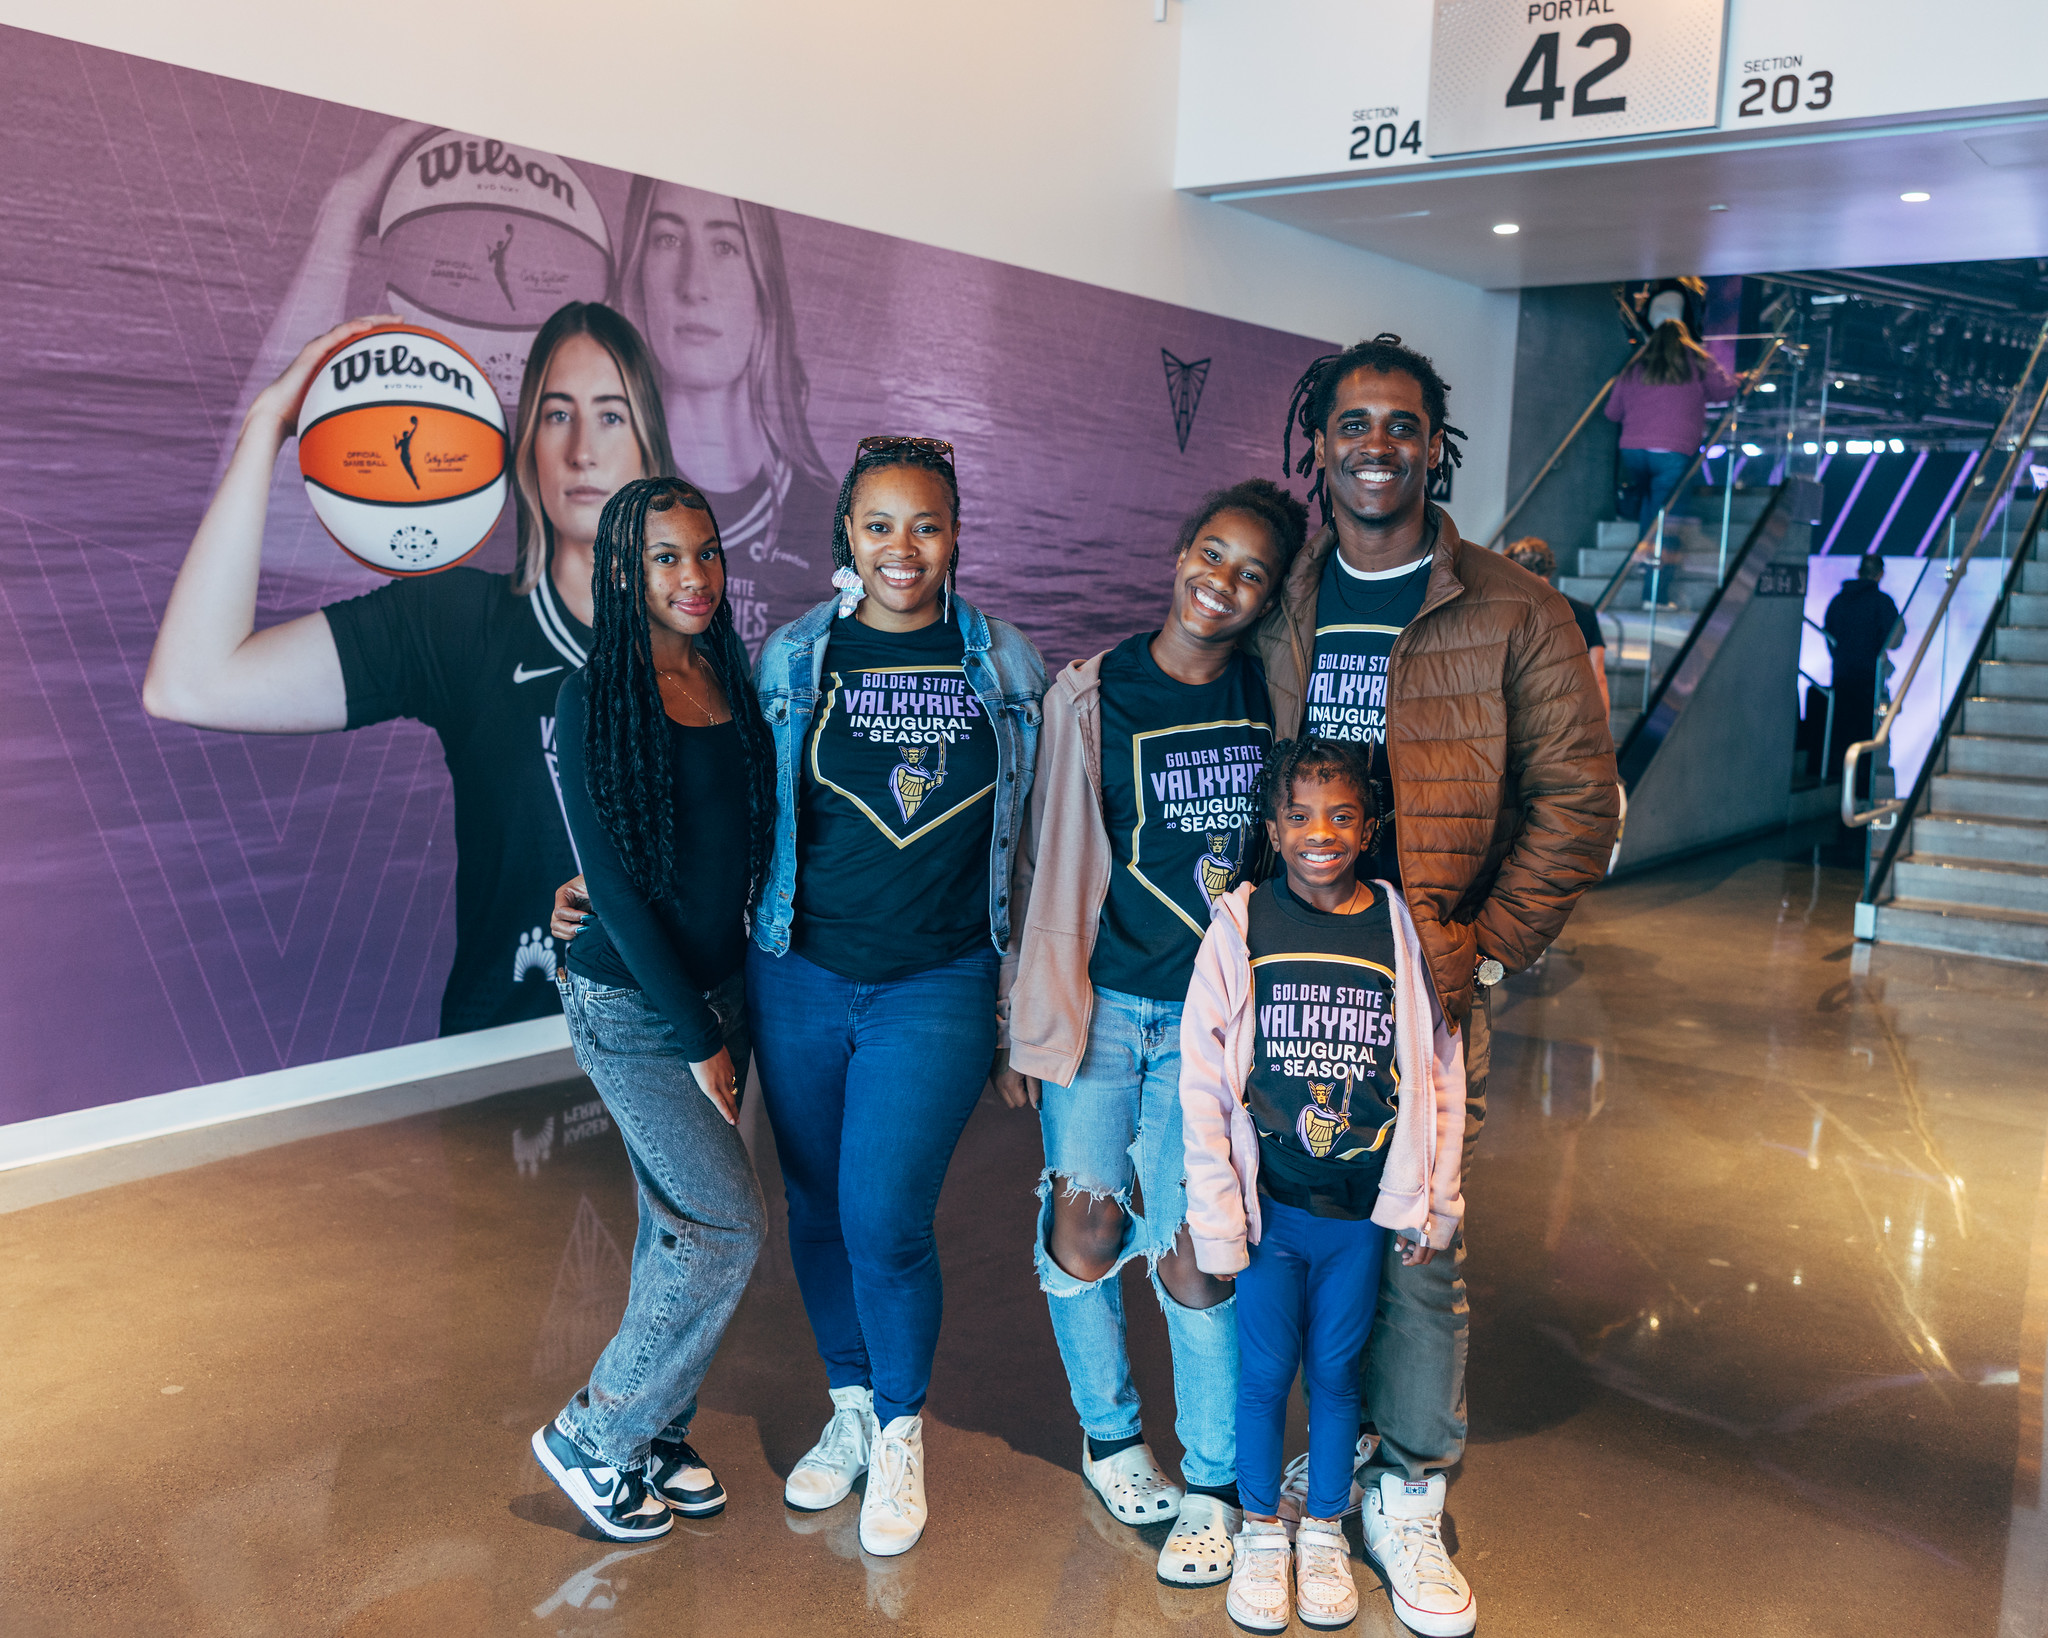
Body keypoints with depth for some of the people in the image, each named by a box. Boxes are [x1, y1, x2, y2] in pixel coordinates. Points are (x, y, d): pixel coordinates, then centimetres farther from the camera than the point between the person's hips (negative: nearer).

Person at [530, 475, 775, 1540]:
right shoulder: (594, 699, -14)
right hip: (629, 1002, -6)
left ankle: (654, 1435, 30)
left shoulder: (735, 684, 5)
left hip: (720, 984, 6)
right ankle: (591, 1438, 12)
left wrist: (722, 1019, 5)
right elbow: (614, 881, -15)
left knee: (680, 1224, 13)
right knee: (728, 1222, -7)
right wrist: (695, 1041, -14)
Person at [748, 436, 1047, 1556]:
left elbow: (1030, 824, 9)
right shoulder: (793, 656, 1)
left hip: (938, 986, -1)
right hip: (800, 974, 2)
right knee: (817, 1208, 12)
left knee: (885, 1217, -8)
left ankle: (901, 1430, 19)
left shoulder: (1002, 663, 2)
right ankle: (850, 1408, 36)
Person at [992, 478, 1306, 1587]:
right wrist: (1026, 1022, 0)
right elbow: (1051, 863, 0)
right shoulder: (1091, 695, -3)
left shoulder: (1272, 698, 2)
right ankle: (1109, 1434, 28)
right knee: (1086, 1220, 1)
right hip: (1098, 997, 0)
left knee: (1190, 1247, -2)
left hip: (1215, 1009, 0)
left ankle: (1213, 1486, 17)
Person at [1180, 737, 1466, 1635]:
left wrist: (1431, 1206, 3)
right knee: (1265, 1371, 9)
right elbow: (1201, 1081, -4)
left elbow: (1441, 1076, 2)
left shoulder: (1403, 932, -4)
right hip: (1268, 1204, -1)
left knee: (1336, 1369, 14)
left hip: (1363, 1209, 1)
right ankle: (1262, 1529, 31)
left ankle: (1325, 1529, 35)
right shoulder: (1239, 928, -7)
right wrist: (1216, 1213, -5)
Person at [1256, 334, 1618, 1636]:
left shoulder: (1513, 615, -3)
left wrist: (1483, 947, -8)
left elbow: (1577, 802, -3)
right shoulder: (1274, 606, 7)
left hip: (1429, 981, -2)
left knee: (1420, 1251, 3)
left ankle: (1408, 1502, 22)